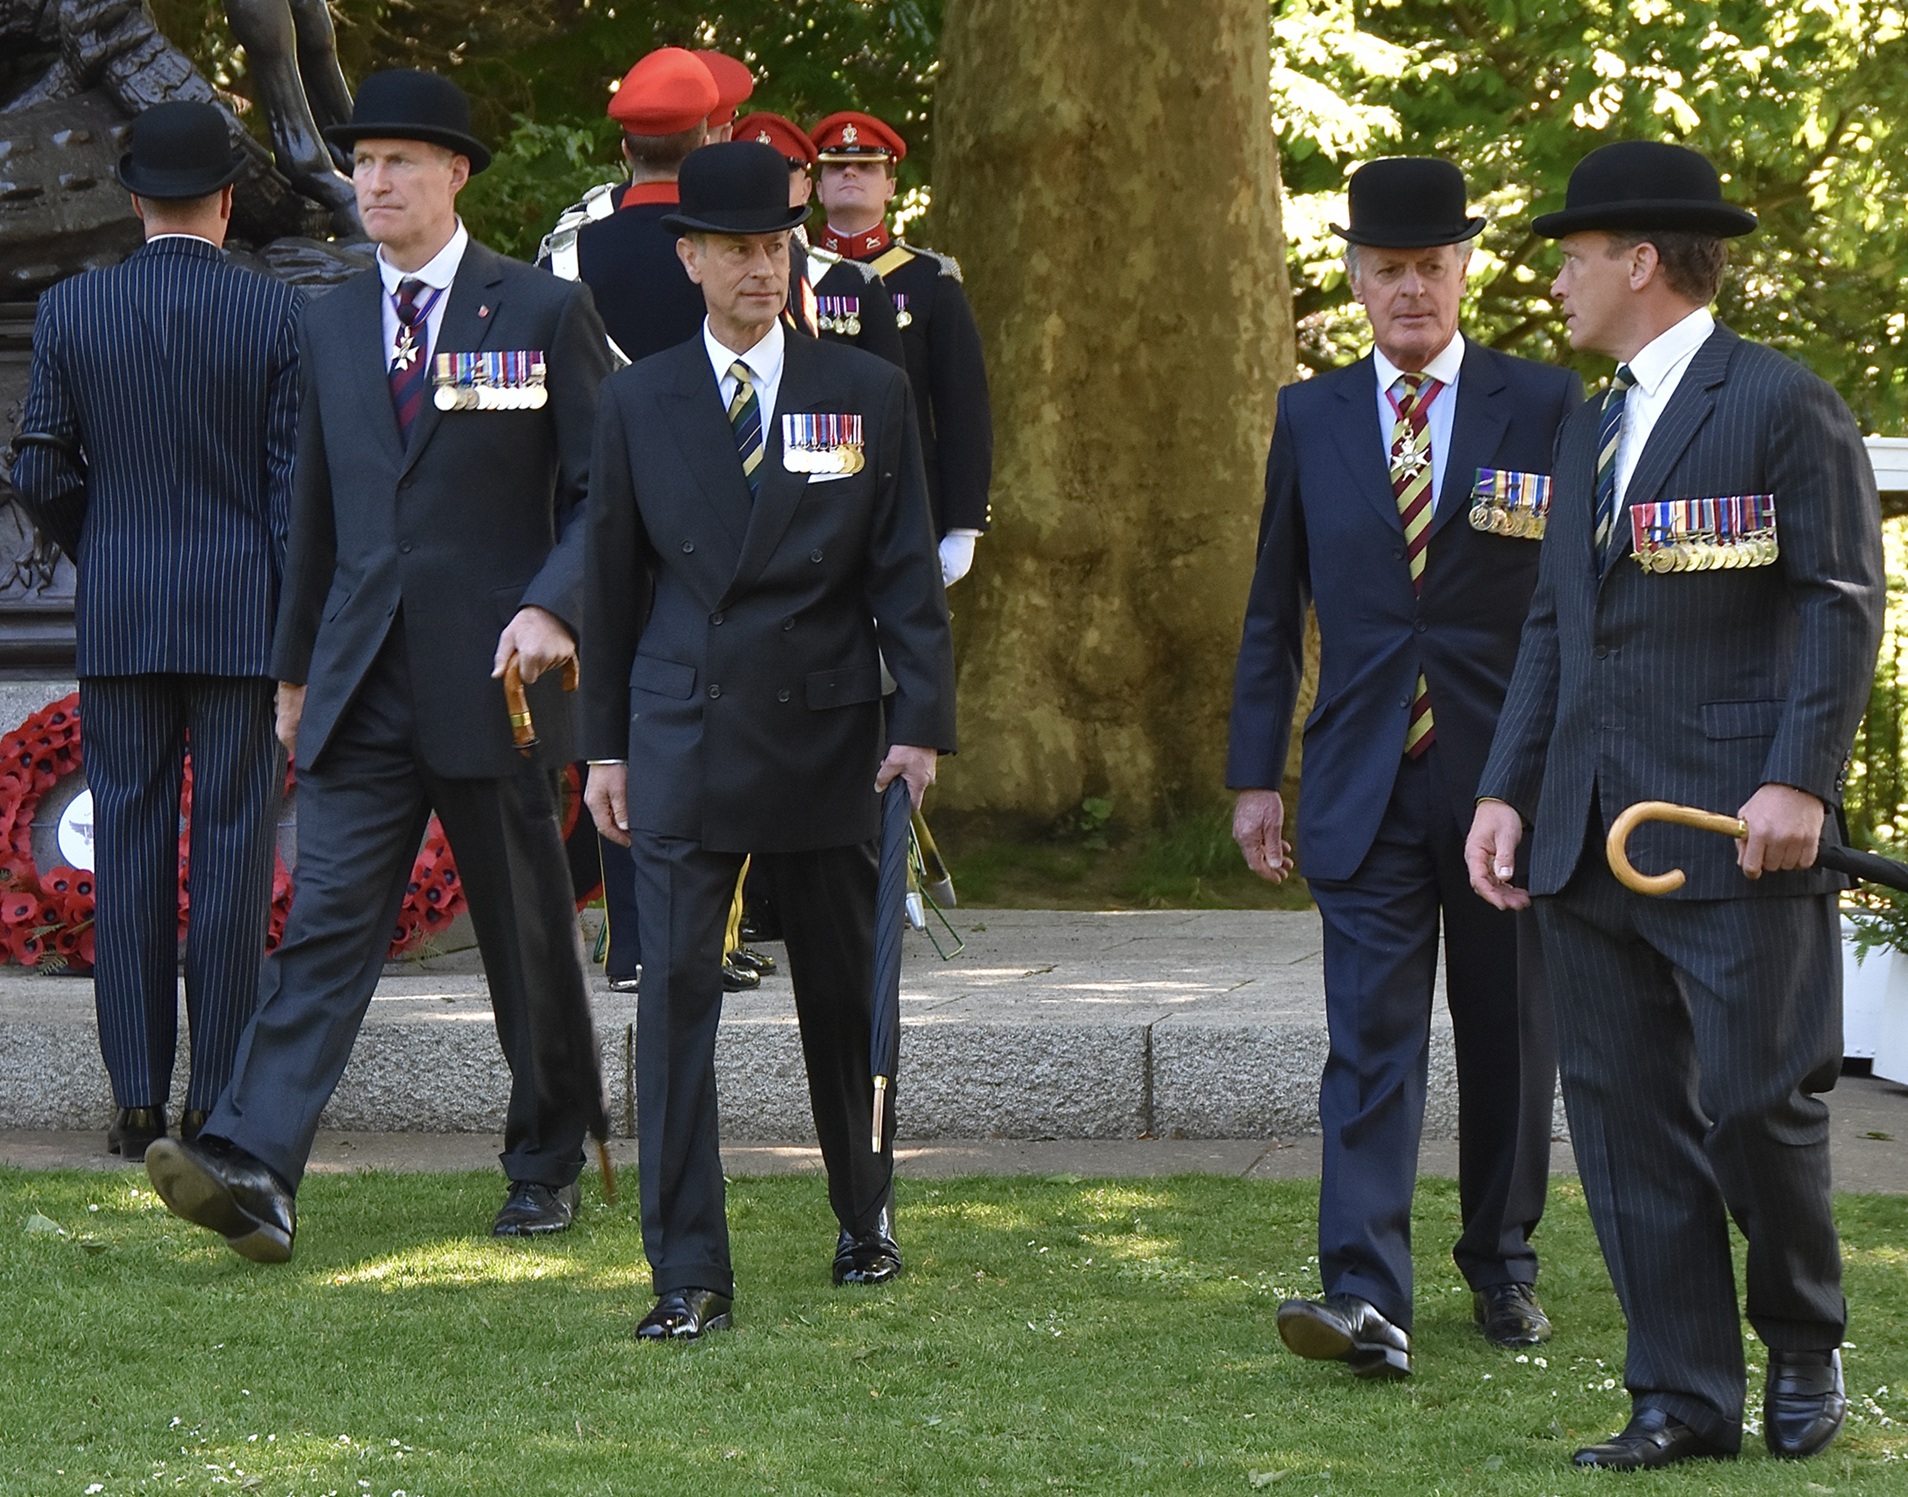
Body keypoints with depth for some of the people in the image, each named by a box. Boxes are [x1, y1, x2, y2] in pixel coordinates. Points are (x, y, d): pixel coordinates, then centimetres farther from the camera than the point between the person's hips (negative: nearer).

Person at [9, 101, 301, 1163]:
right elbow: (296, 484, -6)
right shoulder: (278, 314, -5)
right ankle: (221, 1105, 2)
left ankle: (139, 1102, 4)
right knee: (233, 846, 2)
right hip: (243, 615, -1)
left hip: (119, 617, 1)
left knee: (130, 848, 6)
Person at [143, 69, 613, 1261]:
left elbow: (610, 489, -3)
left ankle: (548, 1166, 22)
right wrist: (296, 665, 20)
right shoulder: (334, 326, 13)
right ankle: (254, 1172, -19)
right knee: (326, 926, -8)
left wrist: (551, 607, -17)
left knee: (531, 938, 7)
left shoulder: (543, 311, -2)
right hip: (363, 687, 3)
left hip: (492, 678, -3)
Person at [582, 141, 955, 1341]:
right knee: (676, 989, -8)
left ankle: (867, 1216, 32)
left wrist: (922, 720, -8)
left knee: (844, 992, 11)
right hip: (685, 743, 0)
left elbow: (907, 570, 2)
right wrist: (605, 745, 7)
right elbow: (614, 579, 10)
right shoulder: (641, 402, 6)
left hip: (827, 737, 0)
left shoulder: (869, 394, 4)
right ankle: (690, 1271, -7)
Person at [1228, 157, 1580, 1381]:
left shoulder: (1546, 406, 2)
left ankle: (1503, 1262, 26)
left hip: (1510, 773, 0)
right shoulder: (1311, 418, 8)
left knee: (1511, 1037, 10)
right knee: (1371, 1038, -8)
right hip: (1364, 785, 1)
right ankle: (1368, 1297, -15)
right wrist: (1257, 774, 8)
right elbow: (1275, 610, 12)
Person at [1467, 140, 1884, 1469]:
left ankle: (1805, 1347, 17)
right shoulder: (1589, 432, 20)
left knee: (1756, 1101, -7)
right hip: (1591, 841, 7)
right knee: (1629, 1114, 4)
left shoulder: (1787, 408, -4)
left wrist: (1801, 780, -18)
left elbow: (1842, 608, -9)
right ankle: (1684, 1396, 9)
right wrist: (1507, 789, 11)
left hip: (1735, 826, -7)